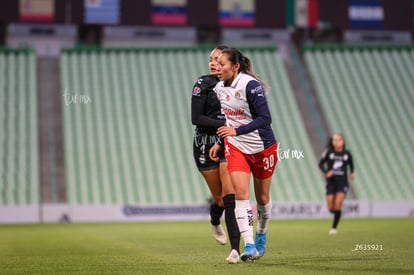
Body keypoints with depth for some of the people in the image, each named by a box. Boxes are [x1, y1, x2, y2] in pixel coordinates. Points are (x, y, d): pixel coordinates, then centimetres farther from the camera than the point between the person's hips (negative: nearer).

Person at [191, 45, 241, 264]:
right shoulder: (203, 84, -4)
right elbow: (196, 118, -11)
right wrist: (224, 125, -21)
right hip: (206, 144, -1)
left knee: (230, 195, -16)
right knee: (219, 198, 5)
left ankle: (235, 250, -17)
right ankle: (214, 223, 43)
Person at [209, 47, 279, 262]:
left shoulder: (251, 85, -20)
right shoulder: (219, 88, 2)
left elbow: (265, 119, -24)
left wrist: (236, 131, -31)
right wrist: (220, 143, 9)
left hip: (263, 148, -4)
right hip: (236, 147, 4)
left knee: (262, 198, 10)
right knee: (240, 193, -14)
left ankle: (261, 235, 38)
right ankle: (249, 246, -18)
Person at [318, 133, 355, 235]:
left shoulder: (347, 154, 0)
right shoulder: (328, 152, -4)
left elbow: (351, 164, 19)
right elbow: (321, 164, 3)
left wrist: (352, 173, 5)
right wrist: (325, 172, -14)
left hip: (342, 182, -1)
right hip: (331, 182, 1)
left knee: (337, 206, -15)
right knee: (331, 208, -1)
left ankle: (334, 227, -1)